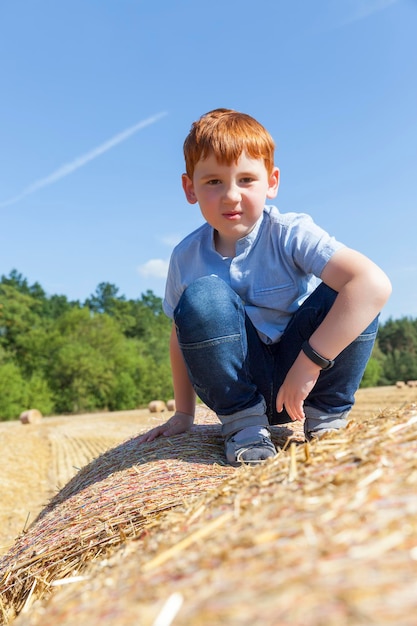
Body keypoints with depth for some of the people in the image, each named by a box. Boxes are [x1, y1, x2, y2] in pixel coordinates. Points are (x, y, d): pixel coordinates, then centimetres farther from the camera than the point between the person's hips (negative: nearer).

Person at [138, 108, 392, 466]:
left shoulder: (289, 233, -18)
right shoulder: (186, 258, -7)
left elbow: (375, 283, -33)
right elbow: (182, 336, 8)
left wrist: (308, 364, -33)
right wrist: (184, 413, 11)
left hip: (303, 378, -1)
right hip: (241, 382, 1)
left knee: (345, 296, -28)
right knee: (202, 297, -26)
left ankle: (326, 417, -4)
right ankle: (243, 423, -9)